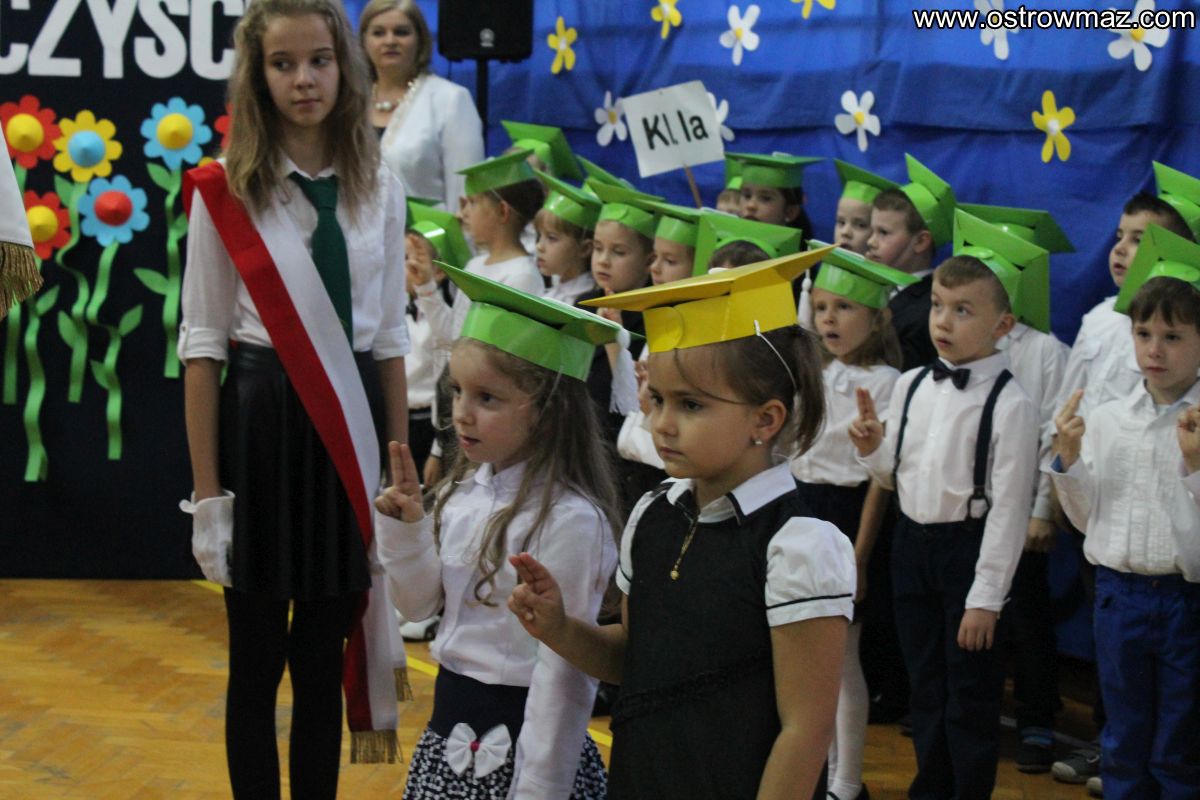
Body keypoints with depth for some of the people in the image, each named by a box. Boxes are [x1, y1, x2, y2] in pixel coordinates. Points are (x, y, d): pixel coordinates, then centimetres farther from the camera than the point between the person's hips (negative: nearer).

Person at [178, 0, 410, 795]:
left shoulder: (381, 190, 4)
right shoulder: (225, 191, -7)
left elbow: (392, 337, 9)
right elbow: (203, 343, -6)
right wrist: (207, 490, -9)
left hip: (353, 423, 3)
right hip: (263, 418, -3)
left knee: (326, 648, 10)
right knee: (259, 652, 7)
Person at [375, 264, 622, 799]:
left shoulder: (571, 519, -20)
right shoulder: (461, 493, 2)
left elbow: (563, 671, -18)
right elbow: (419, 605, 12)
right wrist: (404, 528, -4)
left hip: (518, 737, -7)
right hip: (450, 727, 7)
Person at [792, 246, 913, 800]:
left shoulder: (884, 383, -11)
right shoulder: (815, 376, 9)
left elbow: (881, 478, -12)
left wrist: (859, 556, -14)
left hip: (845, 516, -7)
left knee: (842, 656, 0)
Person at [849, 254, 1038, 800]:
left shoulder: (1009, 405, -16)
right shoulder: (910, 387, 2)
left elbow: (1009, 507, -16)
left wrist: (986, 596, -16)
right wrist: (872, 450, -9)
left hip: (970, 546, -6)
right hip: (912, 543, 6)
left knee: (971, 688, 5)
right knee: (924, 681, 19)